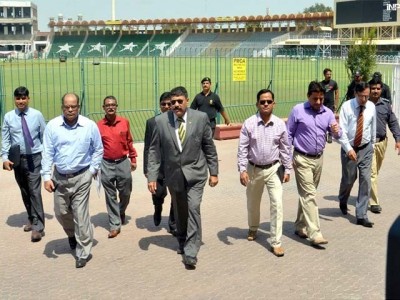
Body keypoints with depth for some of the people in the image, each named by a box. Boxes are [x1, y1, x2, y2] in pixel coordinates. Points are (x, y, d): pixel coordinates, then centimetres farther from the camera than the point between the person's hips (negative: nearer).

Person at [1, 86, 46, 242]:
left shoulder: (37, 115, -5)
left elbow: (44, 136, 0)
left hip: (34, 158, -3)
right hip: (17, 159, 3)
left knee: (34, 191, -9)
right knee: (24, 192, 14)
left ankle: (37, 226, -5)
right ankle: (31, 219, 31)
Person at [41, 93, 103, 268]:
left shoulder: (90, 126, -8)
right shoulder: (52, 126, -6)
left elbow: (98, 150, 4)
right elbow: (47, 153, -3)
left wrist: (93, 169, -1)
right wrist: (46, 176, -7)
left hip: (81, 177, -3)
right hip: (59, 177, 3)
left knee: (81, 216, -4)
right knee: (61, 212, 15)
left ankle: (83, 253, 9)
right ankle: (72, 235, 46)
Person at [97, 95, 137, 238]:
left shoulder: (124, 122, 0)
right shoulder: (98, 125, -5)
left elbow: (129, 142, 9)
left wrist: (133, 159, 11)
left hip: (123, 162, 2)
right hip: (106, 165, -1)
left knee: (126, 193, 11)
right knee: (110, 196, 5)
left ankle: (121, 212, 42)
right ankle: (115, 225, 14)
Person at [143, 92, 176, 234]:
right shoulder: (151, 122, 1)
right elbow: (147, 148, 1)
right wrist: (147, 169, -4)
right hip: (158, 167, 0)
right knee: (158, 194, -1)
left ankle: (173, 224, 27)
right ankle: (158, 209, 35)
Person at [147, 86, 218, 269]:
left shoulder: (200, 118, -9)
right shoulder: (161, 121, -8)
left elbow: (209, 147, -1)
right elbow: (154, 151, -3)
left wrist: (214, 172, 0)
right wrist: (152, 177, -7)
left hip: (195, 173, -2)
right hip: (173, 174, 2)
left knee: (193, 208, -13)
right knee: (179, 211, 15)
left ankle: (191, 252, -4)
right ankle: (182, 242, 39)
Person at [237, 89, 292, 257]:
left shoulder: (280, 124, -6)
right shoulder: (249, 124, -10)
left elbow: (285, 148, 2)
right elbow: (243, 148, -8)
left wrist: (287, 169, 3)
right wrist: (242, 170, -15)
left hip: (273, 169, 0)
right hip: (253, 169, 0)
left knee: (277, 204, -9)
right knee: (253, 203, 19)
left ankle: (276, 242, 0)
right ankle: (253, 229, 47)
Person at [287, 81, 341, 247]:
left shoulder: (328, 113, 4)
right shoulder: (298, 110, -7)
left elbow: (336, 135, 4)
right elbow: (289, 135, -2)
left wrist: (336, 131, -20)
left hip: (319, 159, 5)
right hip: (302, 159, -5)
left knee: (307, 194, 14)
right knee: (309, 195, -10)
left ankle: (300, 226, 26)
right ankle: (314, 233, -11)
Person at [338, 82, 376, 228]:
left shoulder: (371, 106, -1)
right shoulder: (347, 106, -11)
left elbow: (373, 127, 10)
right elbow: (342, 129, -14)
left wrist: (372, 144, 16)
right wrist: (348, 149, -22)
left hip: (366, 149, 2)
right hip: (349, 149, -2)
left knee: (366, 181, -3)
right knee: (348, 179, 11)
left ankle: (361, 215, 3)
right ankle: (343, 202, 43)